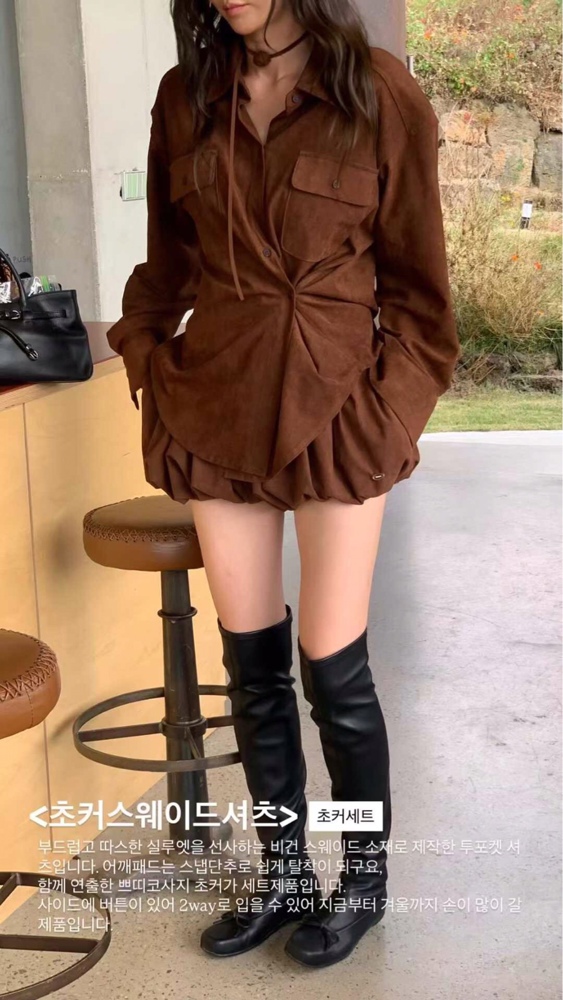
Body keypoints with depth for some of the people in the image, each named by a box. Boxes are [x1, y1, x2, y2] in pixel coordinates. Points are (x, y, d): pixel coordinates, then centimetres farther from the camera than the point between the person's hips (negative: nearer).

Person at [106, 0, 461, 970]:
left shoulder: (381, 94, -4)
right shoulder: (185, 97, 7)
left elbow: (415, 274, 0)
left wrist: (394, 402, -7)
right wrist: (147, 358, 4)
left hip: (336, 404, -3)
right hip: (217, 404, 4)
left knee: (332, 665, 1)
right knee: (251, 662, 10)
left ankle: (365, 880, 25)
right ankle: (285, 877, 28)